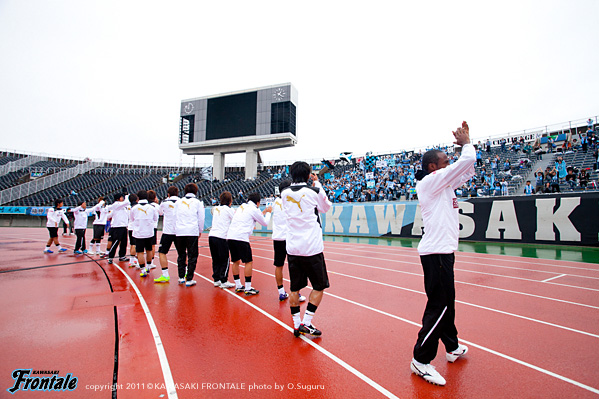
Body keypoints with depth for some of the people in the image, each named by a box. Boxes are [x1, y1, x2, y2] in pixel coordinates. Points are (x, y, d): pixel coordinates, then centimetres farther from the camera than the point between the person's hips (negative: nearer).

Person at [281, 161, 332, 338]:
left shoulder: (285, 193, 3)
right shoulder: (315, 191, -7)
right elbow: (326, 207, 12)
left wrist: (308, 183, 22)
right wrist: (317, 183, 16)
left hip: (292, 248, 4)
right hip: (312, 248, -4)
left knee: (294, 288, 14)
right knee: (319, 286, 12)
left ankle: (296, 325, 20)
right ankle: (306, 323, 9)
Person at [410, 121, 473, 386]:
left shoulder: (442, 183, 16)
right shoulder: (430, 181, -12)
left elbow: (467, 170, 26)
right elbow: (467, 161, -15)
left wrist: (465, 141, 18)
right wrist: (466, 143, 5)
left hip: (442, 250, 10)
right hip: (436, 252, -10)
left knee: (446, 302, 20)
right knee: (439, 305, -7)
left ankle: (452, 347, 37)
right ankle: (421, 360, 3)